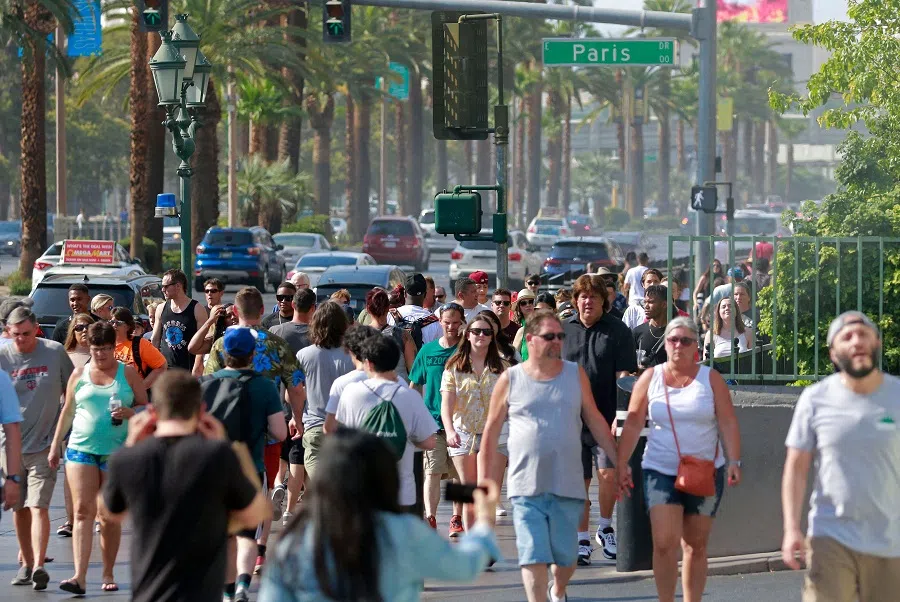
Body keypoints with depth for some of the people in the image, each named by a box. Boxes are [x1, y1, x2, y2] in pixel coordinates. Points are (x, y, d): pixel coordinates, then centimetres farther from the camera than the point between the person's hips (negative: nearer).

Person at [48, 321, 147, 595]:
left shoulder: (128, 374, 3)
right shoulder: (79, 374, 8)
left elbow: (146, 407, 6)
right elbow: (67, 411, 15)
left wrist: (129, 412, -15)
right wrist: (55, 446, 14)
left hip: (117, 450, -1)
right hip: (81, 449, 1)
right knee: (83, 511, -9)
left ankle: (108, 574, 15)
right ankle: (79, 577, -16)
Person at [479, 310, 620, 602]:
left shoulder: (575, 374, 7)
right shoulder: (510, 380, 2)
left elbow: (595, 421, 12)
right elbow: (491, 432, 7)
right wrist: (483, 480, 5)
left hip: (567, 486, 2)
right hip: (526, 487, -2)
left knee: (566, 555, 8)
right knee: (533, 556, -8)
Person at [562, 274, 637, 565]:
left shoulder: (617, 331, 2)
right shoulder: (563, 330, 9)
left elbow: (624, 374, -4)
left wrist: (620, 415, -14)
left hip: (606, 418, -2)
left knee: (608, 473, -14)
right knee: (578, 481, 5)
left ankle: (605, 528, 10)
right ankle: (582, 540, 13)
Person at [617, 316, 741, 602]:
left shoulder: (710, 379, 3)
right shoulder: (650, 378, 4)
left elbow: (728, 423, -1)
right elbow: (632, 424, 4)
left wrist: (734, 461, -13)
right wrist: (621, 466, 0)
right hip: (661, 471, -1)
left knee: (696, 546, 7)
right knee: (665, 543, -15)